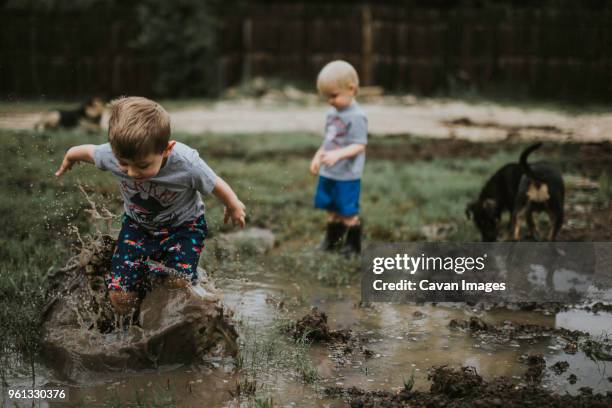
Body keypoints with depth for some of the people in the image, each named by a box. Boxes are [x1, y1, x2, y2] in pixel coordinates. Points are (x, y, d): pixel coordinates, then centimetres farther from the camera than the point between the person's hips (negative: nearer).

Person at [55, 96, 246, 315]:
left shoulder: (187, 164, -36)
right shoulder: (112, 154, -29)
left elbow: (216, 185, -14)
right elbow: (88, 151, -4)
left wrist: (234, 207, 6)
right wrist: (69, 158, 19)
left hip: (183, 225, -1)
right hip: (137, 225, 1)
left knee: (178, 284, -22)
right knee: (120, 300, -12)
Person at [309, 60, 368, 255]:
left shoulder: (356, 116, -17)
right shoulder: (332, 113, 8)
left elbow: (359, 146, -22)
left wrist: (338, 154, -33)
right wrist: (318, 156, 18)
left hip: (347, 175, -7)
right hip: (328, 173, 8)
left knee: (348, 212, 3)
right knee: (331, 209, 16)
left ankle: (353, 243, 17)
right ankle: (332, 239, 30)